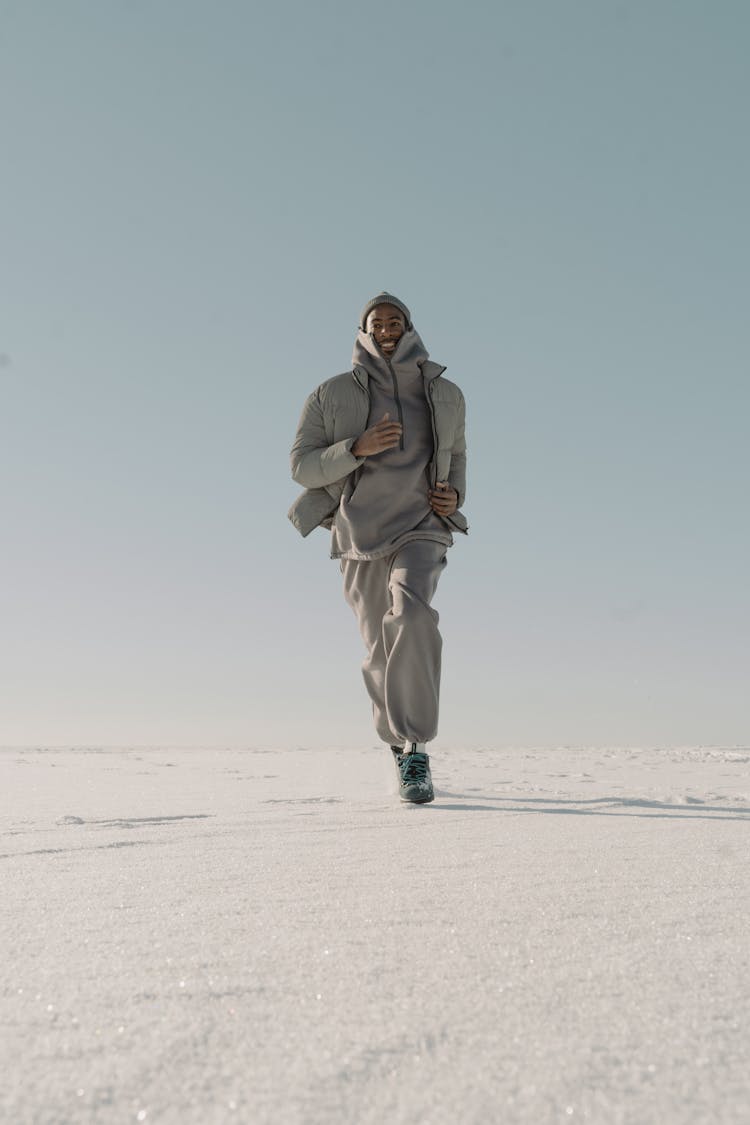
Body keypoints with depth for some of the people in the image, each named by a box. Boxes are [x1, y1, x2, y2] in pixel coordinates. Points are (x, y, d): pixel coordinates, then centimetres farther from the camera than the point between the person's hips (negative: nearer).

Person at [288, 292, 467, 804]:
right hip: (359, 535, 1)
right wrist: (357, 447, -19)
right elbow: (303, 466, -2)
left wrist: (456, 494, 3)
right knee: (382, 651, 6)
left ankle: (417, 750, -22)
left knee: (411, 618, -29)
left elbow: (456, 455, 25)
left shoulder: (446, 395, 9)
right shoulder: (332, 394, 3)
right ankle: (400, 741, 31)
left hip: (421, 529, -1)